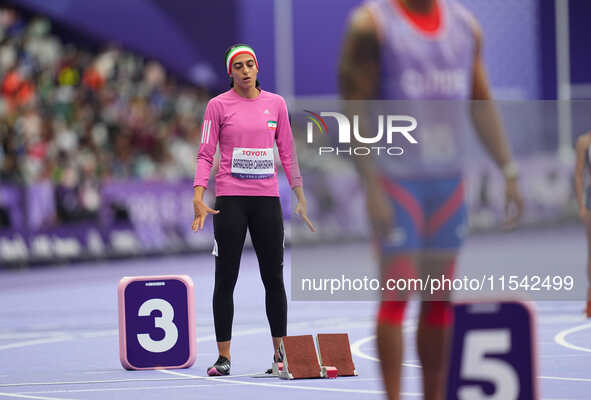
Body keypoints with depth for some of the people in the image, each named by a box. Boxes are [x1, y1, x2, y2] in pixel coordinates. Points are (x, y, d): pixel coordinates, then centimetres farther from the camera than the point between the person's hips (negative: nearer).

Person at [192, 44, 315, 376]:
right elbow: (206, 154, -1)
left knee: (274, 277, 4)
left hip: (267, 197, 2)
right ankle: (224, 357, 3)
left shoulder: (276, 103, 8)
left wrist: (301, 197, 11)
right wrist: (198, 196, -12)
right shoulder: (218, 105, 1)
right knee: (226, 278, -1)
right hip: (230, 199, -2)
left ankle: (280, 351, 11)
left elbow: (287, 152, 13)